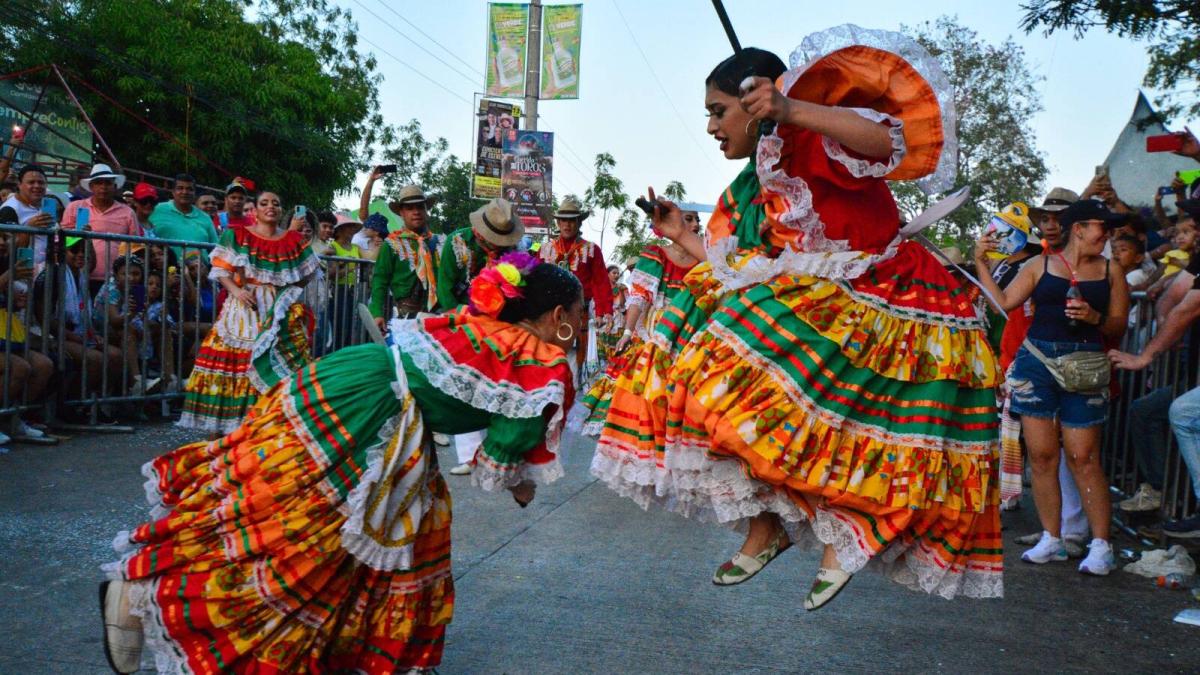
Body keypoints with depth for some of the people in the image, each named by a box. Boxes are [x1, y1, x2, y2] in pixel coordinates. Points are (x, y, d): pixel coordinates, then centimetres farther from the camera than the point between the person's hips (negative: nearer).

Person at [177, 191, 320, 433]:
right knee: (231, 360, -6)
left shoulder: (292, 241, 11)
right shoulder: (238, 235, 6)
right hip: (243, 308, -1)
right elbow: (221, 269, 0)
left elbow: (305, 276, 13)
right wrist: (236, 290, -14)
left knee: (276, 364, -6)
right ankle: (220, 424, 1)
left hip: (278, 313, 1)